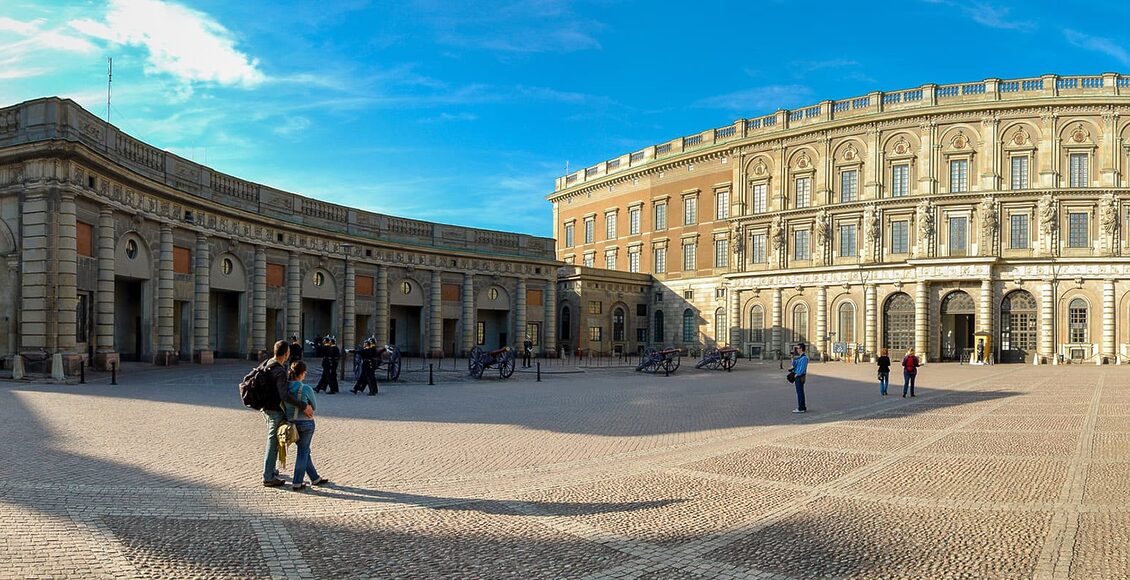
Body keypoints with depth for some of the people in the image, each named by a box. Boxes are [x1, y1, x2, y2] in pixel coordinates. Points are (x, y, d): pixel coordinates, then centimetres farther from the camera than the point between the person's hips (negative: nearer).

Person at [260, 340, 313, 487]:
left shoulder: (267, 364, 2)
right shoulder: (280, 372, -26)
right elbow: (284, 395, -35)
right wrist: (303, 406, -33)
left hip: (266, 407, 10)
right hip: (275, 410, -10)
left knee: (272, 440, 24)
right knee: (273, 443, 0)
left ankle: (270, 470, 38)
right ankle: (268, 477, 7)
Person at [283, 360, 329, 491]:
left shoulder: (285, 388, -4)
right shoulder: (305, 388, -17)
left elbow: (283, 406, 8)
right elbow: (314, 406, -5)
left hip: (291, 422, 5)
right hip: (306, 423, -5)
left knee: (304, 451, 18)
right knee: (302, 452, 7)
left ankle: (315, 478, 29)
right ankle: (297, 483, 11)